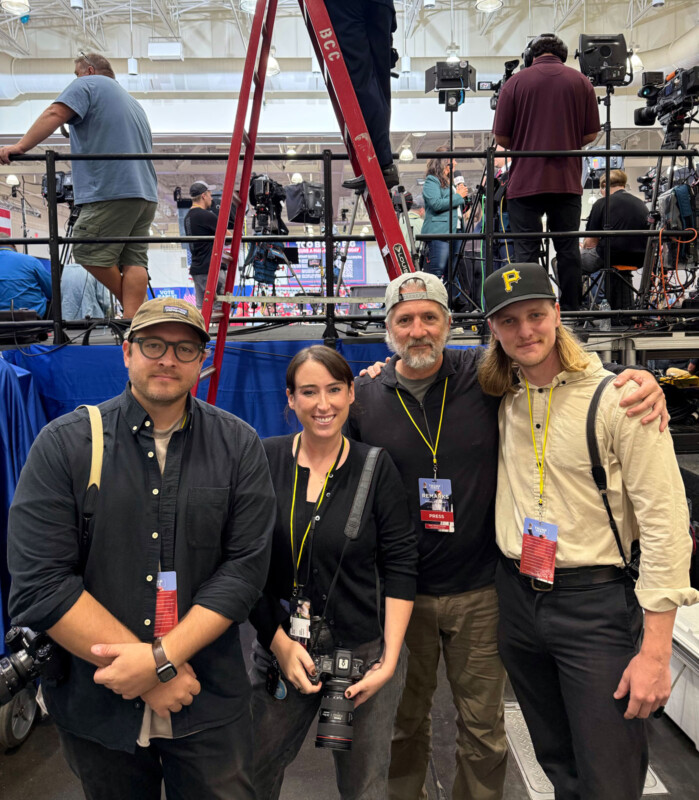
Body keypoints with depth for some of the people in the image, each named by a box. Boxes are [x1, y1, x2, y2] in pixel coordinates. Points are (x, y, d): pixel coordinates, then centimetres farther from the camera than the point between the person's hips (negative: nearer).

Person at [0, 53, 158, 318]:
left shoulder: (88, 84, 7)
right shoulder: (133, 103, 31)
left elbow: (55, 114, -8)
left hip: (111, 190, -8)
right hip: (145, 193, 8)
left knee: (88, 251, -1)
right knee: (134, 260, 1)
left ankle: (131, 312, 3)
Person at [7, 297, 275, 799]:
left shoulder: (238, 446, -4)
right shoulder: (64, 444, -8)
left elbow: (246, 567, -9)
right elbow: (39, 585, -14)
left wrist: (161, 658, -19)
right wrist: (156, 673, -17)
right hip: (95, 706, 0)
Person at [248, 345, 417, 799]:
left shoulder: (377, 467, -6)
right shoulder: (265, 460, -5)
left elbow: (401, 566, -4)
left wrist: (390, 658, -9)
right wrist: (279, 643, -6)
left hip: (366, 650, -1)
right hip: (280, 647, 1)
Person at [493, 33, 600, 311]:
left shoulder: (516, 82, 0)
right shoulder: (581, 82, 7)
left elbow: (501, 136, -1)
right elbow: (591, 134, 8)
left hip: (525, 181, -2)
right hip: (568, 182, 2)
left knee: (526, 252, 0)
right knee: (568, 250, 8)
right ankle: (570, 312, 12)